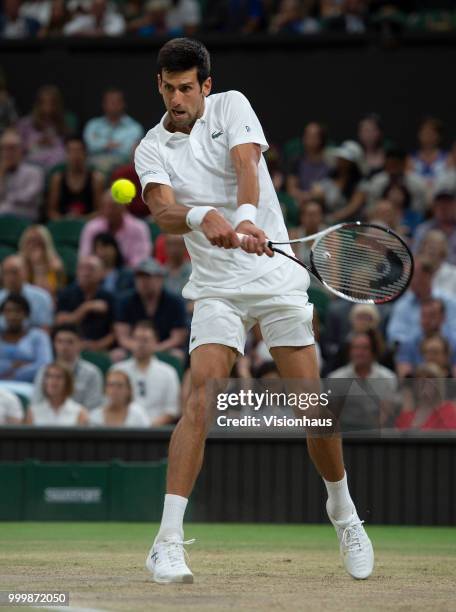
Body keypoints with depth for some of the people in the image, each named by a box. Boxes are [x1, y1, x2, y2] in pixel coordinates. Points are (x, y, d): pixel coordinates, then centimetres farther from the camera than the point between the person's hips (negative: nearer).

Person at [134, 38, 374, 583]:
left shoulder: (231, 108, 1)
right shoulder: (152, 150, 2)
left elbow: (247, 167, -18)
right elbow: (163, 211, -17)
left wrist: (246, 219, -39)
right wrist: (201, 217, -40)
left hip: (274, 272, 0)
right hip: (215, 288, 0)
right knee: (200, 401, -18)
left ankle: (342, 510, 27)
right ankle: (168, 542, -22)